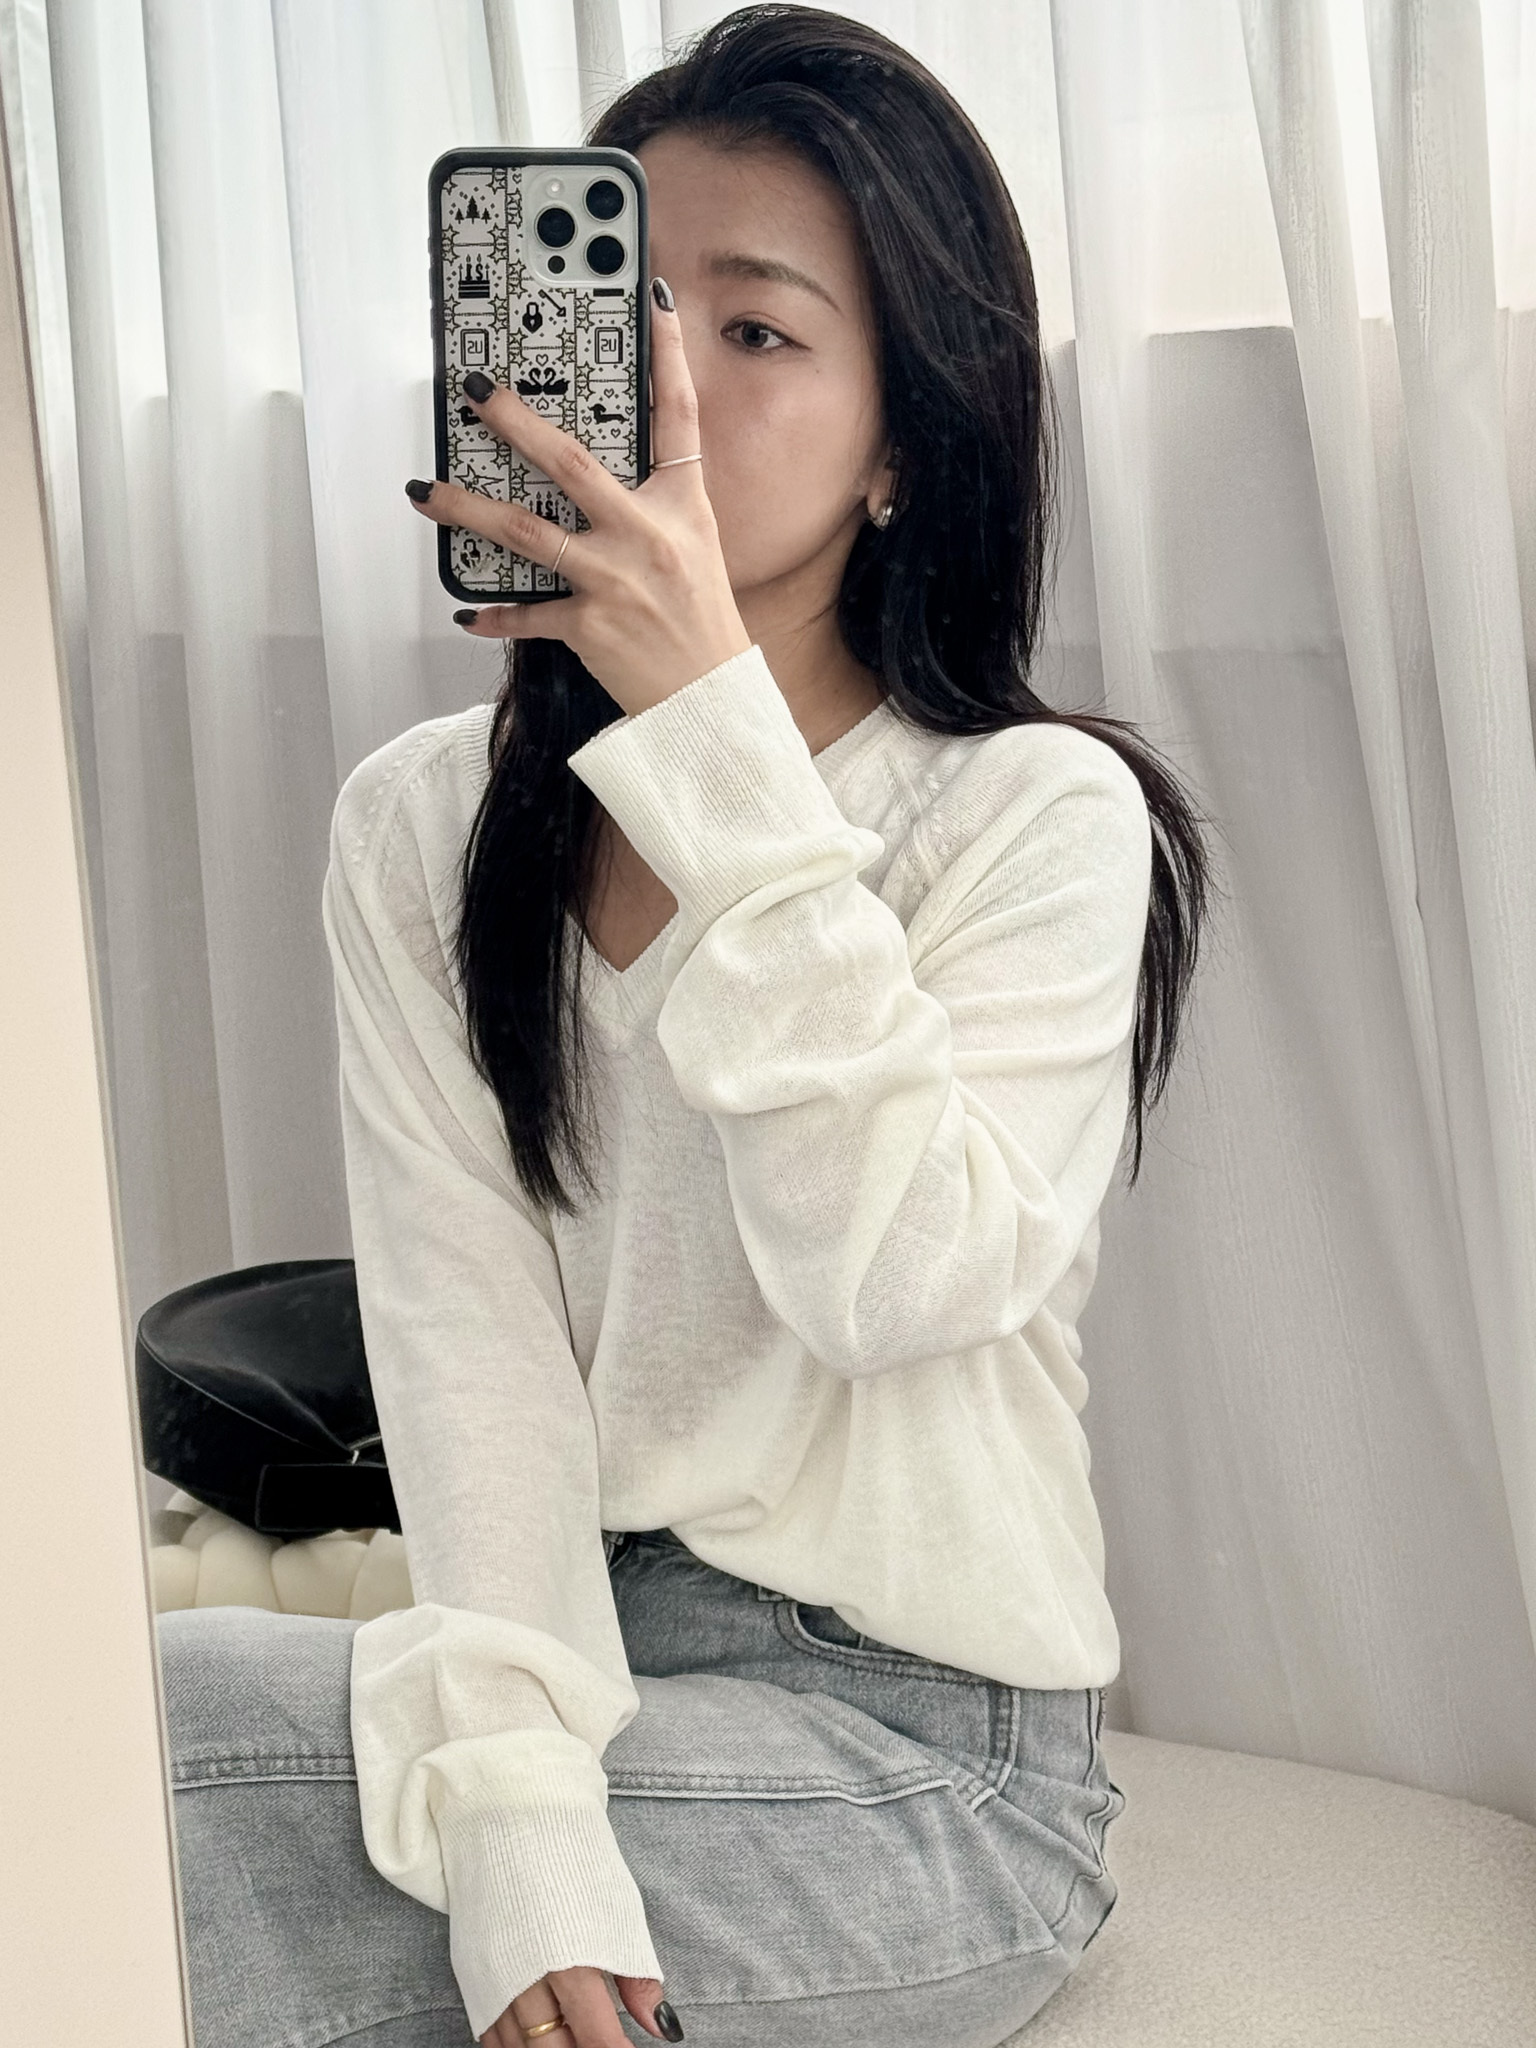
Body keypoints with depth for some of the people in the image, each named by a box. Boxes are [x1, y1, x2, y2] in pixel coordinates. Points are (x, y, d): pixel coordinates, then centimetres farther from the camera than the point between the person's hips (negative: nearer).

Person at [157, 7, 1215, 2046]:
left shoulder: (1040, 813, -7)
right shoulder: (422, 822, 4)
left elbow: (898, 1278, -22)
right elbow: (463, 1323, -6)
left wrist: (713, 729, -23)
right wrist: (519, 1814, -20)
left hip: (919, 1749, -4)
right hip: (577, 1657, 4)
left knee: (132, 1740, -24)